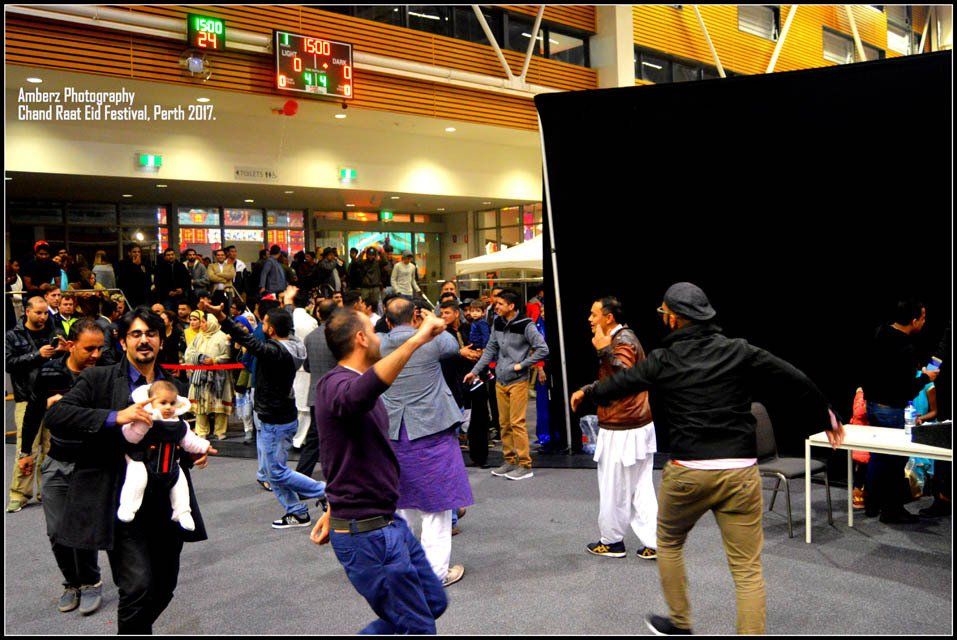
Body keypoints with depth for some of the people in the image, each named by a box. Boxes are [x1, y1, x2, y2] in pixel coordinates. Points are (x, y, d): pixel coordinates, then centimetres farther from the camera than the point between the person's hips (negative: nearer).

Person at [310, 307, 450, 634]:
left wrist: (335, 510, 25)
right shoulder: (335, 384, -19)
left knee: (433, 602, 17)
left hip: (388, 523, 10)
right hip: (366, 535, -10)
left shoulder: (355, 383, 14)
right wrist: (416, 340, -48)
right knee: (418, 627, -1)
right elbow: (360, 393, -46)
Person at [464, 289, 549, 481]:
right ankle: (510, 461, 22)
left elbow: (543, 349, -13)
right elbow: (490, 350, 13)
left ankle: (525, 465, 2)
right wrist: (475, 371, 10)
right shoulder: (498, 323, 7)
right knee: (504, 423, 11)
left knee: (517, 423, -6)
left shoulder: (525, 325, -12)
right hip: (500, 381, 6)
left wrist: (521, 365, -13)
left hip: (518, 381, -6)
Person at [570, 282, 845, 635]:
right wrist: (826, 417, 21)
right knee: (748, 569, 8)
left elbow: (620, 383, 15)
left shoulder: (662, 362, -1)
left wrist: (587, 393, 35)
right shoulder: (739, 351, 0)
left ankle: (680, 624, 36)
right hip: (740, 473, 1)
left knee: (669, 543, 25)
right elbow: (795, 382, 4)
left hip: (687, 472, 0)